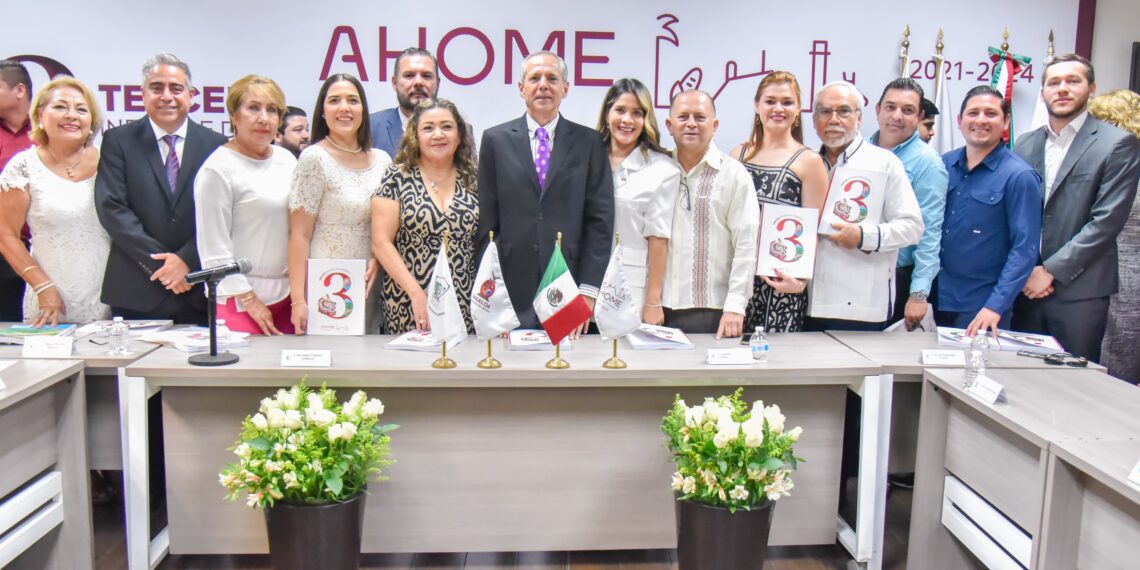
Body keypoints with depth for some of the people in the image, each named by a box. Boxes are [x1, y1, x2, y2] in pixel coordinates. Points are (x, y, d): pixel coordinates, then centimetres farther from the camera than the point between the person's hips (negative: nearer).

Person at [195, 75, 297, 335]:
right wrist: (249, 300, -11)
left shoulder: (287, 159, 9)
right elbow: (214, 249, -9)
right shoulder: (218, 169, -8)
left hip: (288, 294, 5)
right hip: (240, 302, -5)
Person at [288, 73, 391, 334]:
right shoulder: (314, 159, -5)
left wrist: (378, 260, -4)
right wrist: (298, 300, -13)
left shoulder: (382, 160, 9)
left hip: (370, 285, 5)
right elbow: (299, 235, -8)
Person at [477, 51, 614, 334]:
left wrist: (588, 290, -5)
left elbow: (600, 219, 3)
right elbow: (487, 222, 5)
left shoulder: (589, 142, 7)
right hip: (512, 295, 0)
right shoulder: (495, 139, 7)